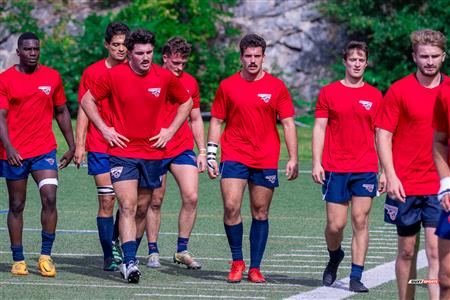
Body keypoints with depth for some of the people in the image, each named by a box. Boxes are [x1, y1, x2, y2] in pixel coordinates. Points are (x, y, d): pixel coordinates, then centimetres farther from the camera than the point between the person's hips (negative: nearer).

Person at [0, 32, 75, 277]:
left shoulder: (52, 77, 6)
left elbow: (62, 112, 15)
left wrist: (72, 146, 14)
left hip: (45, 150, 1)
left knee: (50, 199, -15)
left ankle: (46, 256, -6)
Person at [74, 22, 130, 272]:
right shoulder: (92, 73, 3)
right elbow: (84, 110, 5)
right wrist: (79, 145, -1)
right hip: (100, 148, -1)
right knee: (107, 201, -5)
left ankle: (116, 241, 21)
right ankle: (109, 256, 2)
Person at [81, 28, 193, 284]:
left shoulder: (165, 77, 0)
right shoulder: (114, 75, -6)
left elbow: (186, 102, 16)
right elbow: (87, 100, 6)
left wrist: (170, 131, 7)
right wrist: (104, 129, -2)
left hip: (153, 153, 3)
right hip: (123, 151, -3)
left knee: (142, 209, 10)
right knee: (128, 207, -15)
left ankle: (129, 256, 24)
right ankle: (130, 262, -21)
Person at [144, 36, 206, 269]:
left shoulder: (190, 83, 7)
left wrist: (202, 151, 11)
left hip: (184, 149, 3)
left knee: (191, 197, -9)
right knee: (155, 201, 3)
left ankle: (182, 250, 2)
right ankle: (153, 252, 14)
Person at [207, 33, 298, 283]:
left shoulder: (277, 87, 3)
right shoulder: (228, 86, 5)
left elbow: (288, 124, 4)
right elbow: (217, 122, 10)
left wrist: (293, 158, -3)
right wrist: (210, 155, 3)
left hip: (266, 160, 0)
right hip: (234, 157, 0)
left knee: (261, 213, 4)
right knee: (231, 207, -13)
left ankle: (255, 268, 11)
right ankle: (237, 262, 3)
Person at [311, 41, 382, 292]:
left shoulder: (375, 96, 8)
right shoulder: (329, 92, 4)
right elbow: (319, 128, 4)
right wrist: (316, 163, -5)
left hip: (365, 169, 1)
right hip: (334, 168, -1)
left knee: (360, 222, -4)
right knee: (336, 224, -1)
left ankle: (356, 277, -1)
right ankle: (335, 257, 29)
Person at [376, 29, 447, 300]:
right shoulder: (399, 90, -2)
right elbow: (383, 135, -3)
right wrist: (391, 176, -12)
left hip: (440, 186, 1)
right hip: (405, 186, -1)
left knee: (436, 251, -8)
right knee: (407, 250, 9)